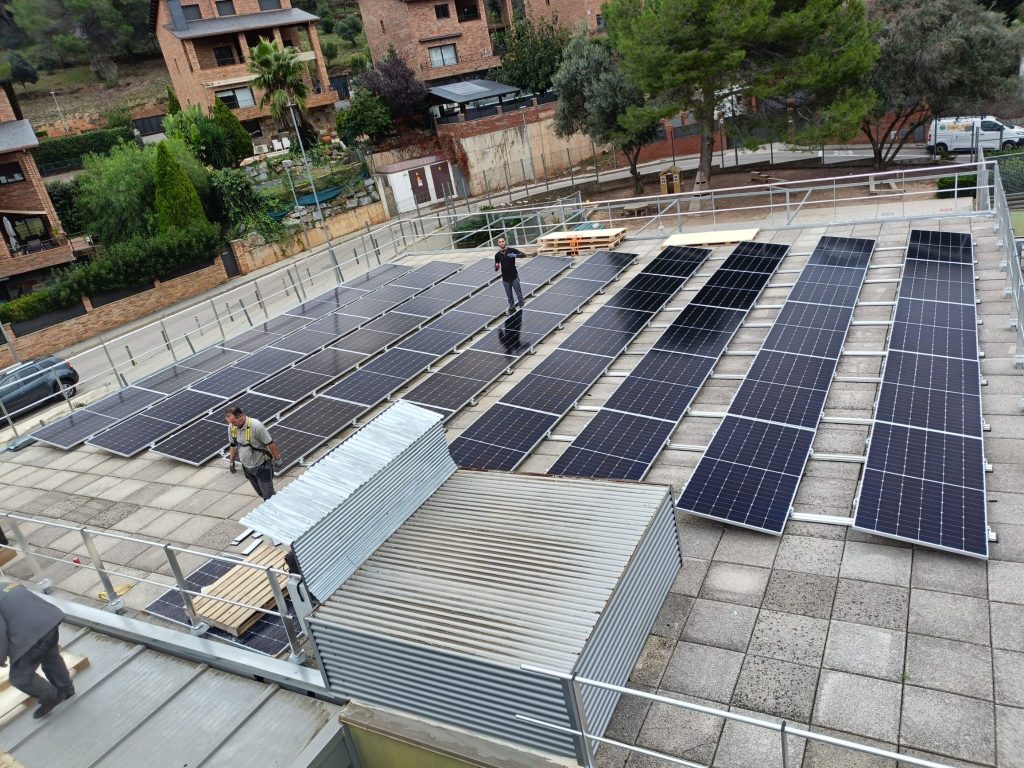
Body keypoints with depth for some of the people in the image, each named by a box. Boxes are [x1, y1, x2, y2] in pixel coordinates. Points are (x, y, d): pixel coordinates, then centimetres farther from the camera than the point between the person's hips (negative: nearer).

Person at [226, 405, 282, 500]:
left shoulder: (256, 426, -28)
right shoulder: (231, 427, -9)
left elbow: (270, 443, -19)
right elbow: (233, 445, 9)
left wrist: (277, 459, -11)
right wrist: (232, 461, 15)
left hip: (261, 466, -6)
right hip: (247, 467, 6)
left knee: (268, 493, 1)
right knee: (260, 492, 20)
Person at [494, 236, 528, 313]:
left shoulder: (511, 250, -8)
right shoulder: (497, 255, -1)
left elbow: (523, 254, -17)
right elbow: (496, 269, 6)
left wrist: (515, 255, -34)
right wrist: (496, 267, -19)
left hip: (514, 277, -2)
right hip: (505, 279, 2)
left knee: (519, 294, 2)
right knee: (509, 296, 13)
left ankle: (521, 307, 15)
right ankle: (512, 308, 29)